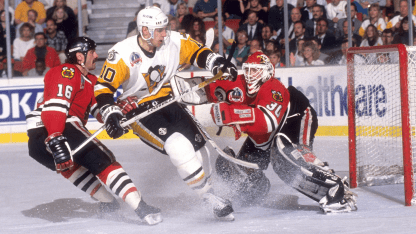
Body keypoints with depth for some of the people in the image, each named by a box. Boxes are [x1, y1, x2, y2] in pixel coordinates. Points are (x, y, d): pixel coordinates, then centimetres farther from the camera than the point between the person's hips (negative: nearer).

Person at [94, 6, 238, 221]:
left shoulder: (173, 42, -6)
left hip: (165, 102, 7)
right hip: (138, 110, -6)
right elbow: (103, 87, -18)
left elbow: (197, 52, 6)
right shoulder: (123, 54, -20)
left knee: (197, 146, 6)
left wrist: (218, 64, -12)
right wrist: (112, 114, -31)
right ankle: (211, 199, -18)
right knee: (179, 147, -23)